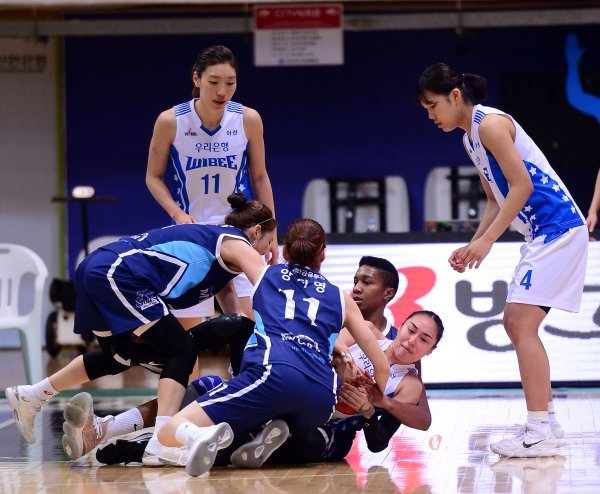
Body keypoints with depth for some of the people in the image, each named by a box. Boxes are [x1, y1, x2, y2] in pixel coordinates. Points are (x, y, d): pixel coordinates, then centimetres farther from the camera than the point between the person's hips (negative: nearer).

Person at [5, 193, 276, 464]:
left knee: (126, 355, 28)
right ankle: (161, 442, -20)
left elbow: (234, 313, 25)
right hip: (117, 274, -10)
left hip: (94, 270, 10)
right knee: (181, 351, -8)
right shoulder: (236, 243, 1)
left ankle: (30, 396, 39)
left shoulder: (212, 239, 27)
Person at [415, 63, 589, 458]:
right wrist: (473, 246, 9)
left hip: (556, 228, -10)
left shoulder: (490, 123, -12)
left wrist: (487, 241, -20)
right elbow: (497, 200, 21)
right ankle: (547, 421, 17)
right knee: (515, 323, 12)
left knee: (522, 324, -14)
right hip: (541, 233, 10)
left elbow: (522, 185, -19)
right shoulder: (471, 137, 17)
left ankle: (540, 432, -15)